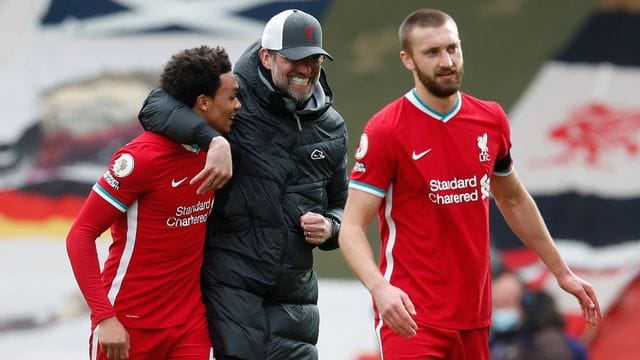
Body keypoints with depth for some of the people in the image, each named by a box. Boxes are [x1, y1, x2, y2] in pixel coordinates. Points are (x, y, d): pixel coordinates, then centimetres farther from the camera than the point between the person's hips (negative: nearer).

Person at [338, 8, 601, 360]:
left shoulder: (491, 120, 7)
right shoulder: (385, 132, -10)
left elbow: (514, 201, 23)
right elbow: (352, 228, -12)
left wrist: (561, 272, 26)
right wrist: (379, 288, -30)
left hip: (474, 317, 6)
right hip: (412, 319, -6)